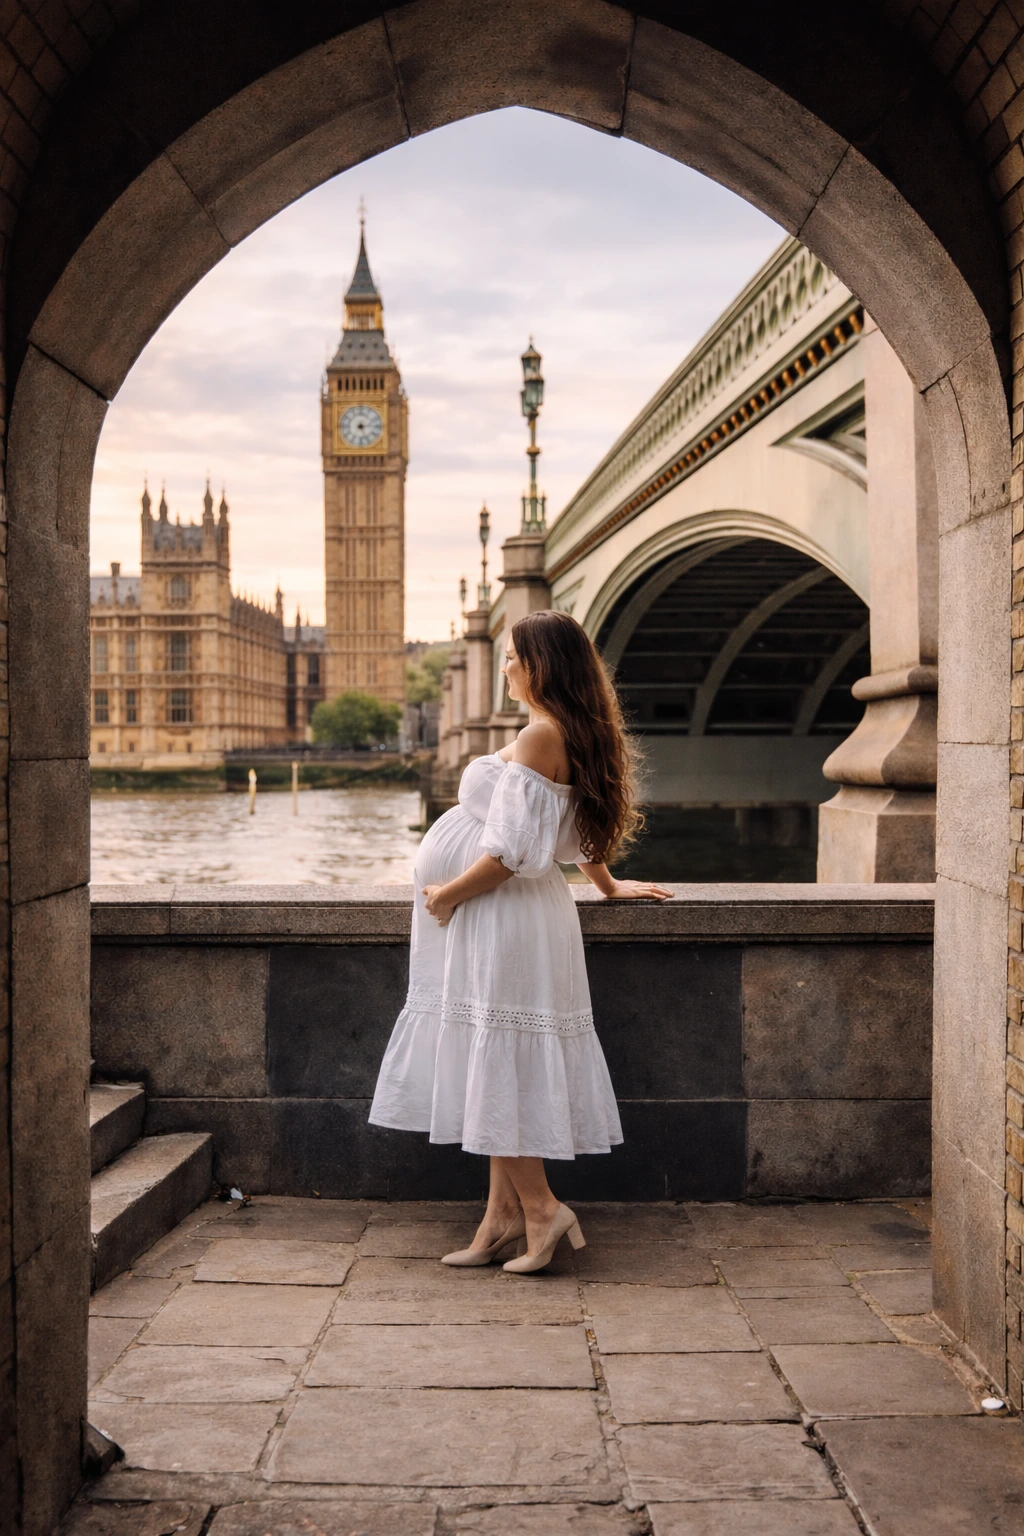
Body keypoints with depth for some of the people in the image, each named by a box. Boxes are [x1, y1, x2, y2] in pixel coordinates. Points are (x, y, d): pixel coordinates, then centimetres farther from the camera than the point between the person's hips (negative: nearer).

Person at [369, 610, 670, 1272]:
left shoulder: (540, 735, -18)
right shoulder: (576, 734, 12)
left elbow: (511, 850, -22)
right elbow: (584, 828, 24)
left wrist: (449, 893, -11)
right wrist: (609, 886, 36)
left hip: (503, 917, -10)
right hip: (510, 922, 10)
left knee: (497, 1066, -3)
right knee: (498, 1068, 12)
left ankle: (540, 1208, 5)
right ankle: (503, 1215, 17)